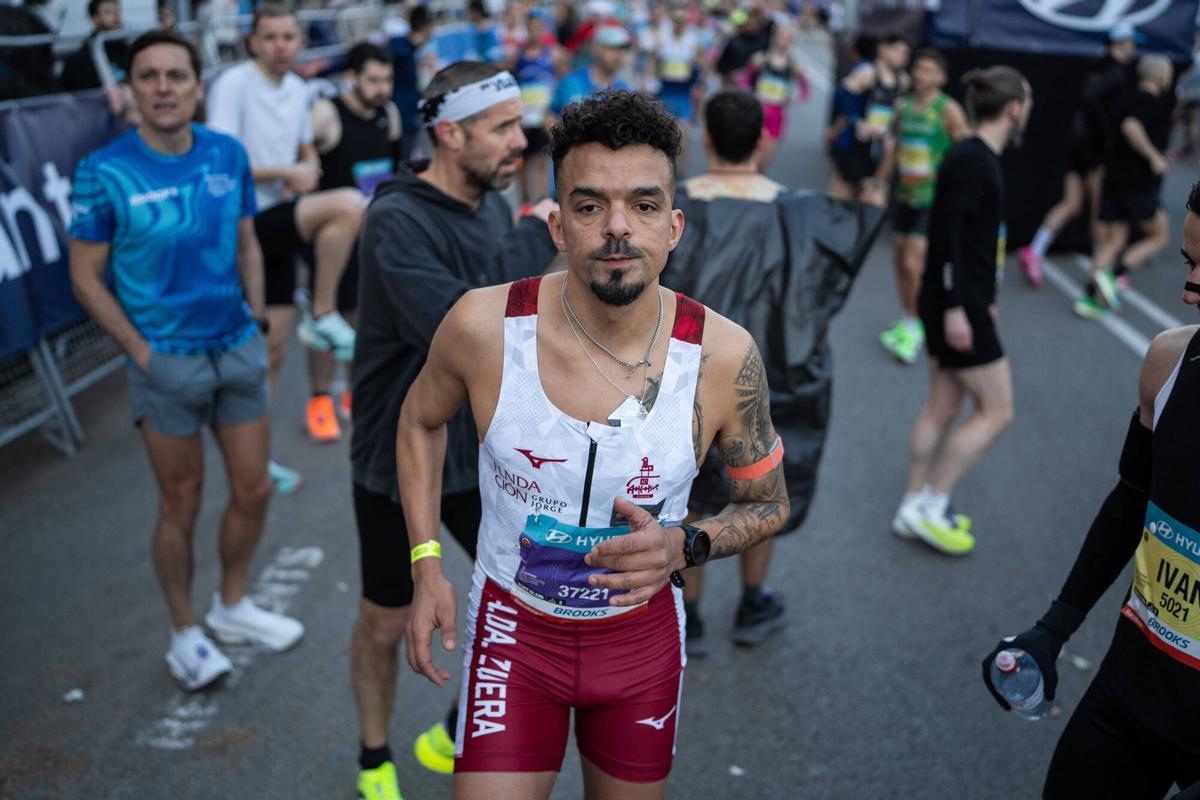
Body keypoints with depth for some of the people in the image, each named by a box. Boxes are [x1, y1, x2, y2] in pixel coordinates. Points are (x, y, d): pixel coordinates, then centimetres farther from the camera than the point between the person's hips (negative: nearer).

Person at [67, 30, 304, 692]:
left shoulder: (228, 155, -1)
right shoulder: (106, 172, -13)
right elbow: (86, 277, -7)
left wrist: (255, 321, 4)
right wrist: (143, 353, -11)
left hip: (238, 350, 4)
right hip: (167, 362, -4)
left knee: (253, 490, 13)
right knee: (181, 506, 8)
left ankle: (232, 605, 36)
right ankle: (185, 633, 28)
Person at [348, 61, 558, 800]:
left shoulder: (494, 204, 0)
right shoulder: (398, 221, -23)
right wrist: (533, 240, -28)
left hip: (482, 450, 6)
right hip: (401, 460, -6)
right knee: (387, 623, 14)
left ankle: (455, 737, 33)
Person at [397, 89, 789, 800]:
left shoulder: (724, 355, -19)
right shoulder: (484, 326, -20)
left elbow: (770, 503, -3)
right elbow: (421, 421, 3)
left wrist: (685, 547, -22)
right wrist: (427, 565, -5)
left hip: (644, 633, 1)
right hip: (513, 626, -1)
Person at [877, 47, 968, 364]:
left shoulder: (948, 110, -12)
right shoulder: (903, 105, 7)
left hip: (933, 200, -6)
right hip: (904, 195, 7)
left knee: (914, 263, -12)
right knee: (900, 260, 12)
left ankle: (914, 328, 4)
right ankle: (907, 321, 29)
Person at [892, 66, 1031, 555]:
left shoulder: (977, 158, 13)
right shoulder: (973, 161, -16)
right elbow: (946, 235, -22)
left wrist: (985, 298, 24)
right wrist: (954, 308, -24)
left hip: (961, 301, 10)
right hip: (958, 305, -10)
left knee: (944, 407, 14)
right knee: (996, 410, 0)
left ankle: (915, 509, 23)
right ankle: (929, 506, 7)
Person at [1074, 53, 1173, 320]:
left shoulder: (1134, 98, 17)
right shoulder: (1150, 100, -9)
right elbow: (1131, 127, -27)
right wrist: (1155, 157, -22)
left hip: (1114, 176, 8)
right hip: (1138, 181, -8)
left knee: (1112, 240, 8)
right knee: (1158, 237, 5)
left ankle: (1090, 296, -1)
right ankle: (1115, 276, -12)